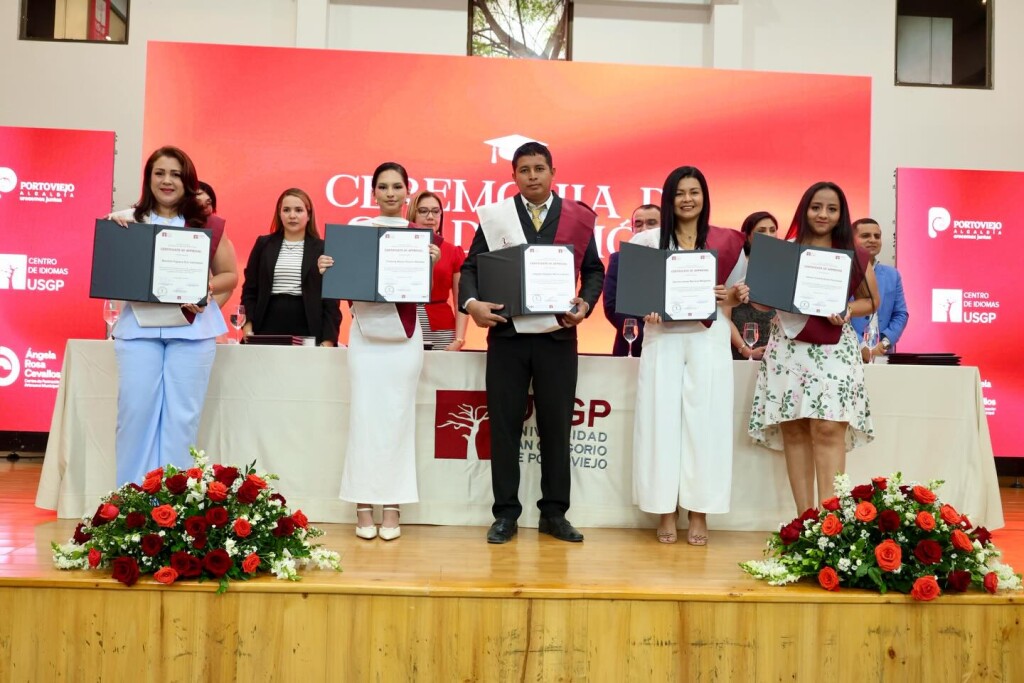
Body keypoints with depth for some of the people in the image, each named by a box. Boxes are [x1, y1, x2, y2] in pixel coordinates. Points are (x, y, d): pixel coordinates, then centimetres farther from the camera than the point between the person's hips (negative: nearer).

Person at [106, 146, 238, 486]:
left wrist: (208, 288, -7)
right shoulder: (129, 222, 7)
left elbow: (230, 275, 10)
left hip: (192, 329, 0)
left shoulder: (207, 226, 6)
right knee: (135, 411, 1)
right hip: (138, 327, 1)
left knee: (182, 415, 2)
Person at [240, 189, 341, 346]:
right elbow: (250, 291, 9)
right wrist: (248, 329, -3)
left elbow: (331, 298, 1)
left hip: (308, 333, -1)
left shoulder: (322, 249, 4)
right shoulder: (263, 244, 10)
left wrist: (328, 340, -7)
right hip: (268, 329, 2)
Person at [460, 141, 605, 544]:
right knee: (504, 426, 5)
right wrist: (472, 303, -16)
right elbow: (471, 266, 2)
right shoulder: (495, 216, 5)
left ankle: (554, 513, 19)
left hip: (558, 336, 0)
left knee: (556, 426, 6)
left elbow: (593, 270, 7)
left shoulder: (578, 217, 5)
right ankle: (506, 514, 16)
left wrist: (585, 303, -12)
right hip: (507, 335, 0)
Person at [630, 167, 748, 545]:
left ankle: (699, 512, 12)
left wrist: (731, 296, -9)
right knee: (662, 421, 1)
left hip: (709, 341, 1)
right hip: (663, 340, 0)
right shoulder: (649, 241, 4)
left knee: (704, 421, 2)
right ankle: (666, 511, 12)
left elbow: (738, 293, 13)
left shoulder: (726, 241, 6)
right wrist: (644, 308, -13)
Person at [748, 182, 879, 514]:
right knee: (794, 430, -2)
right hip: (789, 348, 1)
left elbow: (871, 301, 15)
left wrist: (846, 312, -5)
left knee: (829, 429, -11)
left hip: (834, 348, -1)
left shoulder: (855, 256, 8)